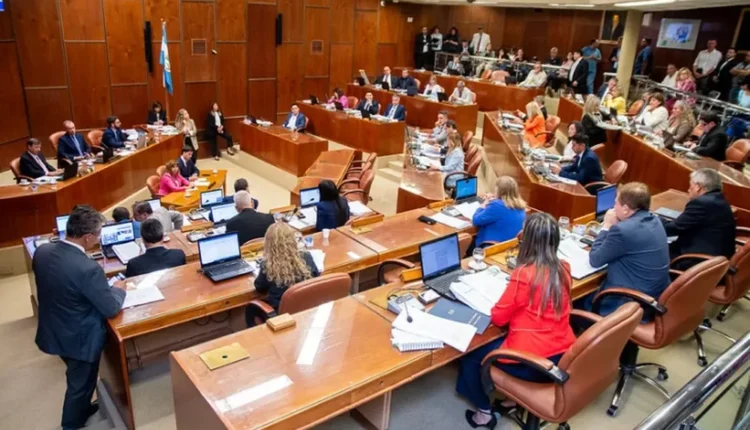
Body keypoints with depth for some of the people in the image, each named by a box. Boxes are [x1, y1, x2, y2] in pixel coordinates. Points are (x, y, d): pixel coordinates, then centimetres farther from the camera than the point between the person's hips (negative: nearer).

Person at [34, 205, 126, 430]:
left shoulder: (42, 251, -11)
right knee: (80, 383, 19)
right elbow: (111, 309, -24)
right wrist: (120, 290, -4)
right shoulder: (88, 268, -34)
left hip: (54, 332, 8)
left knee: (77, 378, 32)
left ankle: (81, 410, 55)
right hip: (79, 338, -8)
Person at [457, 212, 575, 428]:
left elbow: (498, 318, -10)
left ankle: (484, 413, 25)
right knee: (493, 345, 31)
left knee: (471, 356, 16)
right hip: (564, 356, 7)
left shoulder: (524, 274, -22)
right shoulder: (564, 268, -2)